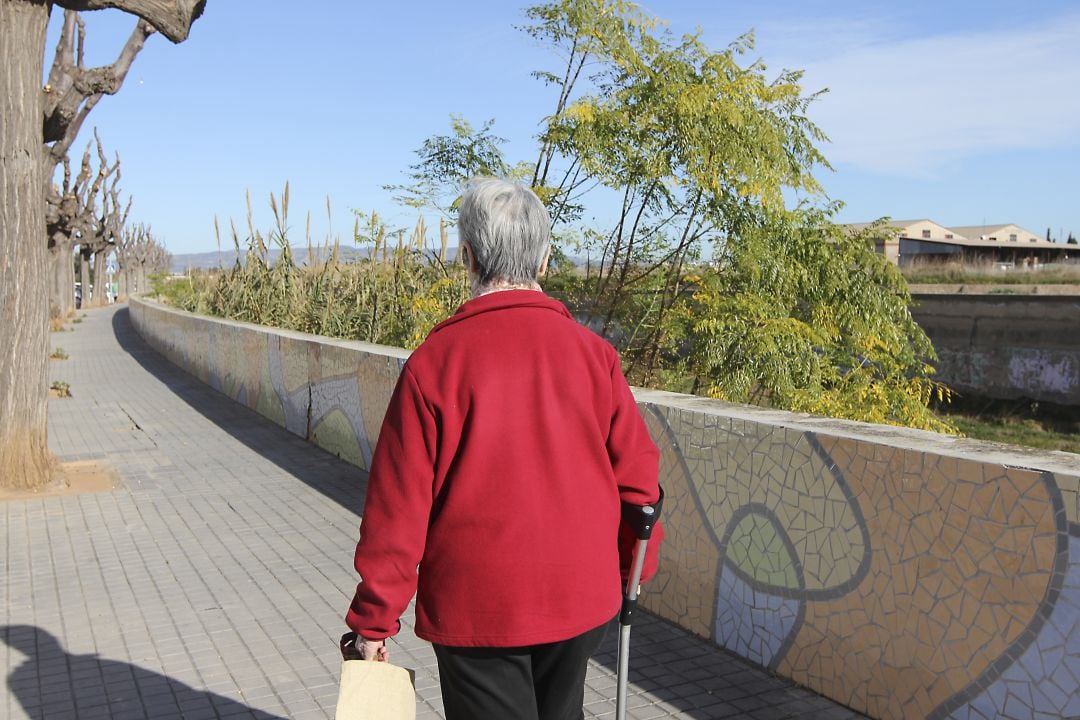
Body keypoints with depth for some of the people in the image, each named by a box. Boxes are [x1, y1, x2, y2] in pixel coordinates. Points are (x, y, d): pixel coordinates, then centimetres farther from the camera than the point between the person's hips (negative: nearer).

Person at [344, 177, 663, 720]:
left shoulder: (434, 361, -14)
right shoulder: (591, 350, -5)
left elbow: (398, 503, -12)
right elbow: (636, 473, 0)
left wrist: (374, 619, -2)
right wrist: (632, 567, 16)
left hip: (476, 606, -3)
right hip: (580, 597, 3)